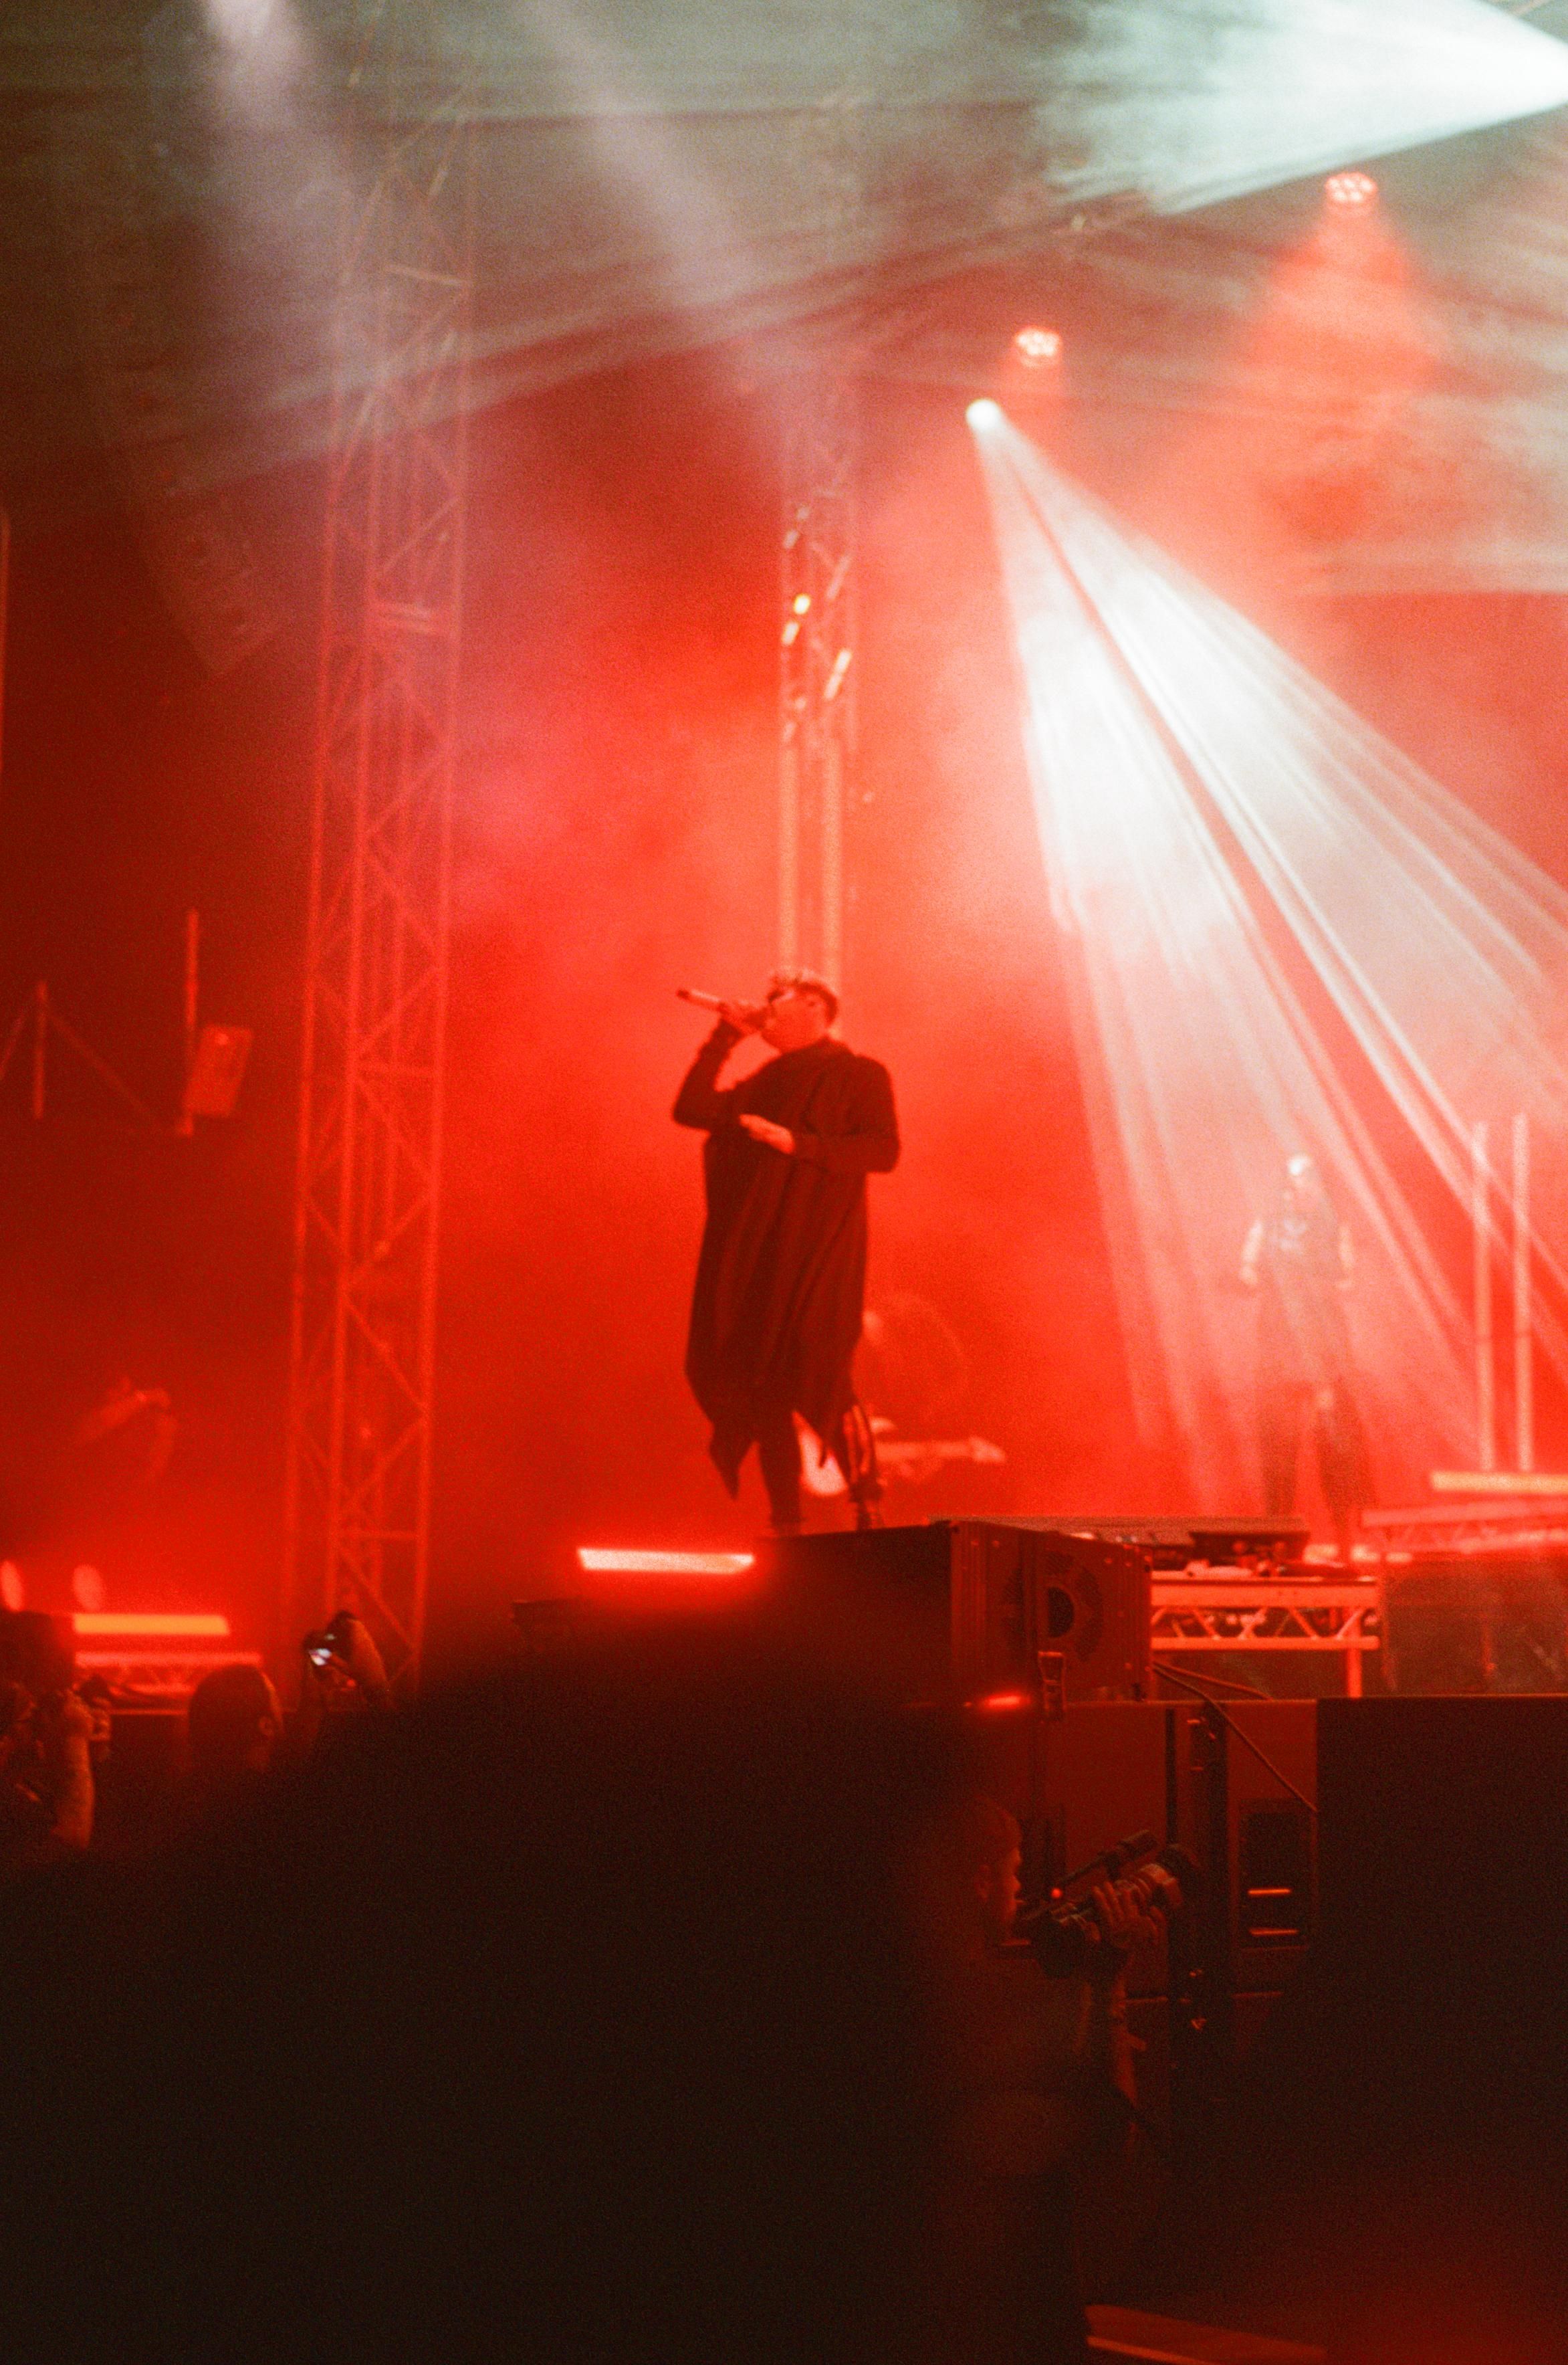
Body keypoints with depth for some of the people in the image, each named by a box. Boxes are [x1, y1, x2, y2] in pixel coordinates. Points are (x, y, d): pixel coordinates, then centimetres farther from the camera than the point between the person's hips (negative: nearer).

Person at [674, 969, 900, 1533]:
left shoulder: (859, 1076, 4)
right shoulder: (763, 1085, 22)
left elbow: (883, 1149, -9)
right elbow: (691, 1109, 13)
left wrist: (798, 1144, -17)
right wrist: (726, 1035, 11)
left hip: (817, 1252, -6)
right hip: (754, 1262, 6)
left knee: (818, 1377, -16)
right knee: (758, 1387, 1)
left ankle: (868, 1508, -6)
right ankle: (785, 1524, 5)